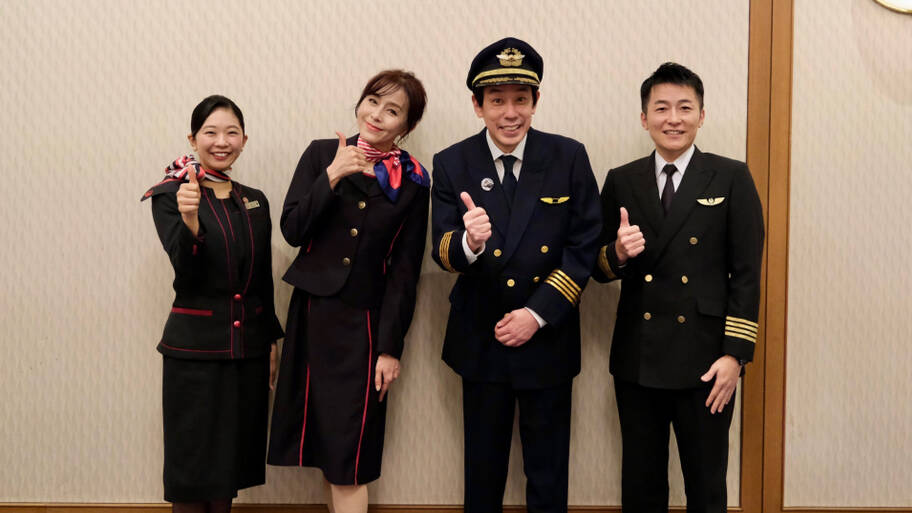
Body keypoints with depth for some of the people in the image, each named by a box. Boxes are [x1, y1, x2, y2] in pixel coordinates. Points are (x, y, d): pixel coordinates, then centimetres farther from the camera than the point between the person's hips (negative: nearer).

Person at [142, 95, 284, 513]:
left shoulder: (255, 201, 10)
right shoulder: (169, 196, -5)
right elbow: (187, 272, -18)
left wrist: (270, 343, 15)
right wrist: (189, 220, -35)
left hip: (249, 348, 5)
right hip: (195, 348, -5)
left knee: (230, 463, 13)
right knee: (193, 465, 3)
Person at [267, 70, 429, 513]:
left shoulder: (413, 181, 0)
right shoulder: (321, 155, 3)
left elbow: (405, 270, -2)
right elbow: (292, 230, -5)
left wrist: (390, 347, -5)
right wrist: (332, 177, -15)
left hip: (366, 322, -2)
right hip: (314, 312, 2)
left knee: (348, 458, 2)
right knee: (326, 441, 11)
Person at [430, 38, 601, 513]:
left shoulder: (569, 157, -5)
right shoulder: (452, 163, -4)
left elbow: (584, 247, -6)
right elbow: (443, 253, -10)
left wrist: (536, 314, -14)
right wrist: (469, 241, -34)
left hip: (548, 338, 0)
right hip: (480, 341, 1)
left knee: (548, 473, 13)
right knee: (483, 468, 17)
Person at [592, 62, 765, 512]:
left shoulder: (731, 179, -1)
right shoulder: (621, 182, 5)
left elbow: (746, 273, -3)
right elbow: (600, 269, 8)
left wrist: (735, 355, -10)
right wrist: (618, 253, -15)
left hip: (704, 360, -2)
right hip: (637, 359, 2)